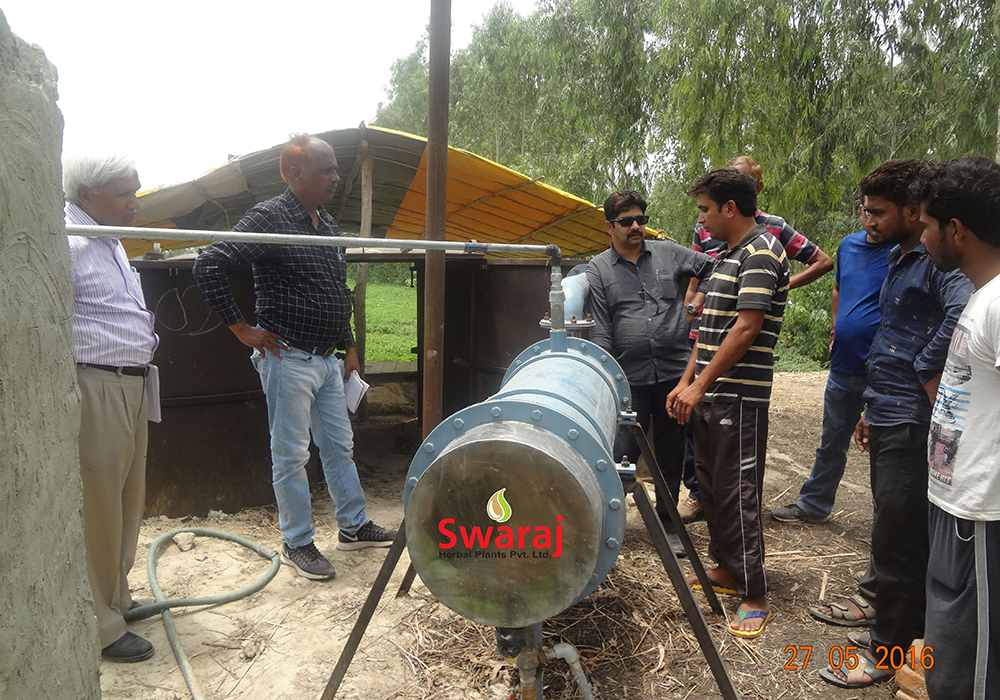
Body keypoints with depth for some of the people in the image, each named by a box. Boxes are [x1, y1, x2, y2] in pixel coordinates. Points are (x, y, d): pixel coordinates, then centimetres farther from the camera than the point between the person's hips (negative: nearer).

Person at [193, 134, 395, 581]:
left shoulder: (327, 223, 13)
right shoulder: (269, 218, -13)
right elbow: (208, 266, -18)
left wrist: (349, 346, 19)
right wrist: (242, 329, -15)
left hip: (328, 359, 8)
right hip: (289, 358, -8)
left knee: (339, 445, 16)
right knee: (291, 455, 4)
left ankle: (354, 527, 31)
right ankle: (297, 543, 19)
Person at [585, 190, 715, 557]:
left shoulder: (668, 253, 8)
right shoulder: (598, 269, 3)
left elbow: (714, 269, 20)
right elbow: (600, 332, -1)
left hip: (675, 374, 2)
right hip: (630, 379, -2)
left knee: (671, 454, 12)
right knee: (622, 453, -2)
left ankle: (667, 523, 27)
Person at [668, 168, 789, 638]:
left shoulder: (761, 254, -12)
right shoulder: (727, 256, 18)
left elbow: (745, 328, -20)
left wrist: (701, 385, -19)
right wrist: (686, 382, 14)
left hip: (739, 398, -9)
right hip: (708, 395, 9)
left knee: (737, 493, -3)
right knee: (711, 486, 16)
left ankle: (754, 596, 8)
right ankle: (724, 569, 32)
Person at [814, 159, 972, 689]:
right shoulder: (899, 259, 15)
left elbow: (962, 314, -39)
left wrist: (932, 384, -27)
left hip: (913, 424, -9)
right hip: (889, 419, 9)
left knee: (899, 535, 0)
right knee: (889, 523, 23)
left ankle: (888, 646, 14)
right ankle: (876, 599, 41)